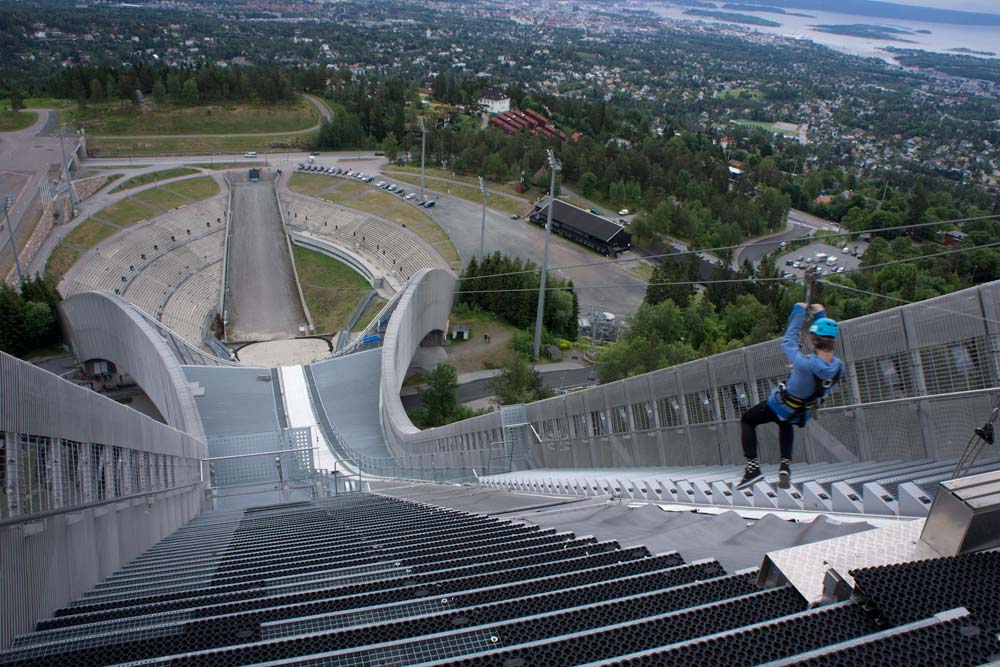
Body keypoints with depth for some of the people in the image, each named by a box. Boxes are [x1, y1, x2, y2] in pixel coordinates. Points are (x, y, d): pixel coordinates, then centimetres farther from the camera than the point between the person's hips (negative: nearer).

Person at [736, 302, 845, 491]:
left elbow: (788, 342, -24)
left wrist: (798, 311, -13)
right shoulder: (839, 367, -22)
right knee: (786, 425, 39)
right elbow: (827, 353, -1)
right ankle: (786, 465, 23)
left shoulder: (805, 364, -40)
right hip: (803, 413, 6)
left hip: (781, 406, -6)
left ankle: (753, 466, 3)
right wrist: (820, 315, 2)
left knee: (747, 421, 18)